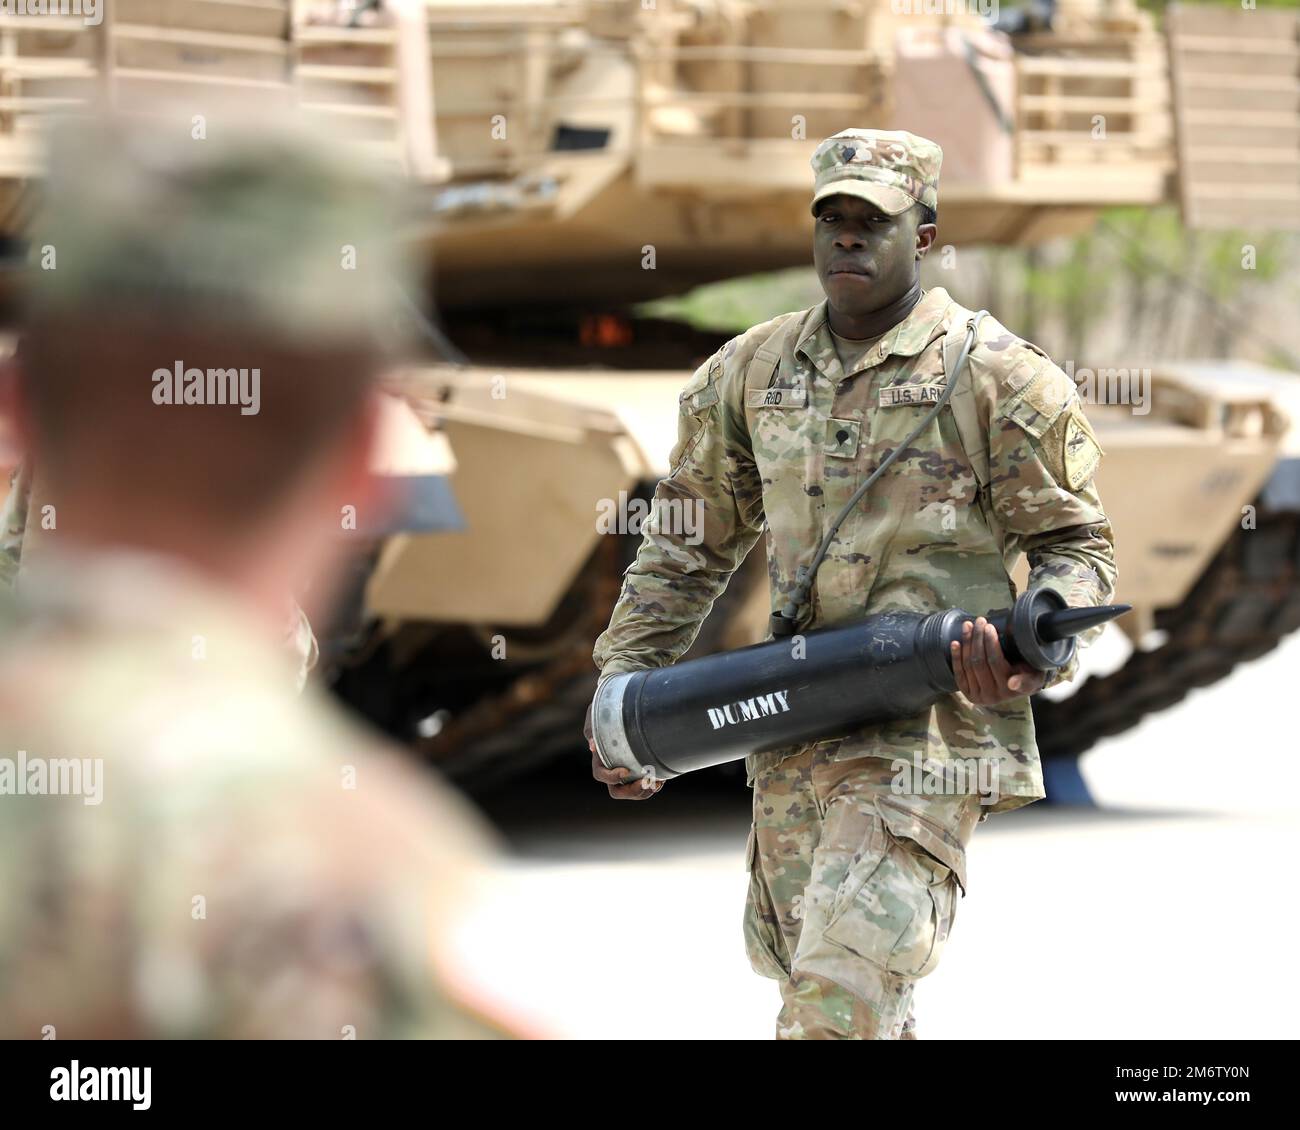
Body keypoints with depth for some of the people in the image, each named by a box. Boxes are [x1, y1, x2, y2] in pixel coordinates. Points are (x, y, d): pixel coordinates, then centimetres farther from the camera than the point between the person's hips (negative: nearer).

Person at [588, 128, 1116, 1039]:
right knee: (792, 960, 17)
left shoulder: (1001, 377, -3)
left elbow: (1076, 547, -1)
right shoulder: (750, 373, 12)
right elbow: (688, 543, 21)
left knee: (840, 1001, -18)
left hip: (928, 733, -6)